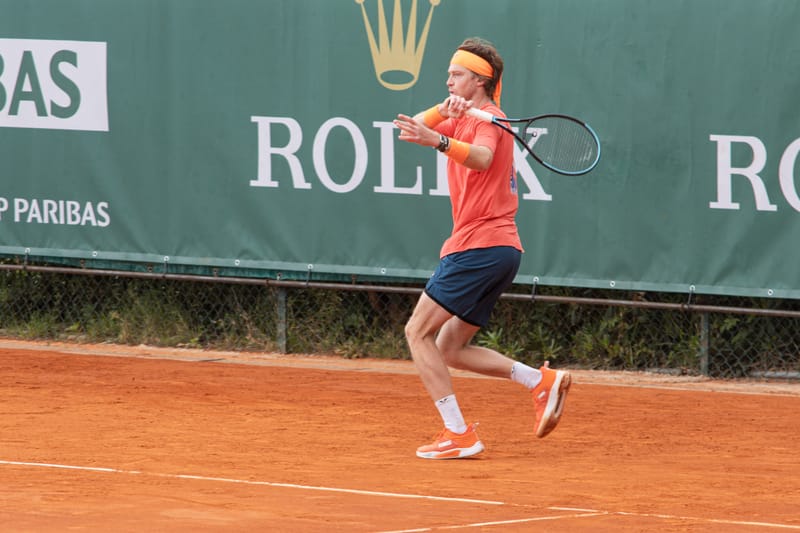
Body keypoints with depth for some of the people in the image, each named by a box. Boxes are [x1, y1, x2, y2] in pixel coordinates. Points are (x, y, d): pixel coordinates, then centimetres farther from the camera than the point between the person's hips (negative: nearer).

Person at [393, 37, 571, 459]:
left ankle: (458, 434, -15)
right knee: (450, 349, 11)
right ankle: (541, 380, 3)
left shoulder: (488, 118, -8)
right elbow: (412, 128, 15)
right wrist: (444, 110, -5)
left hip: (480, 245, -10)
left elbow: (482, 157, -30)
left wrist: (438, 140, -48)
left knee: (419, 331, -9)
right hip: (502, 250, 10)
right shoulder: (463, 120, 22)